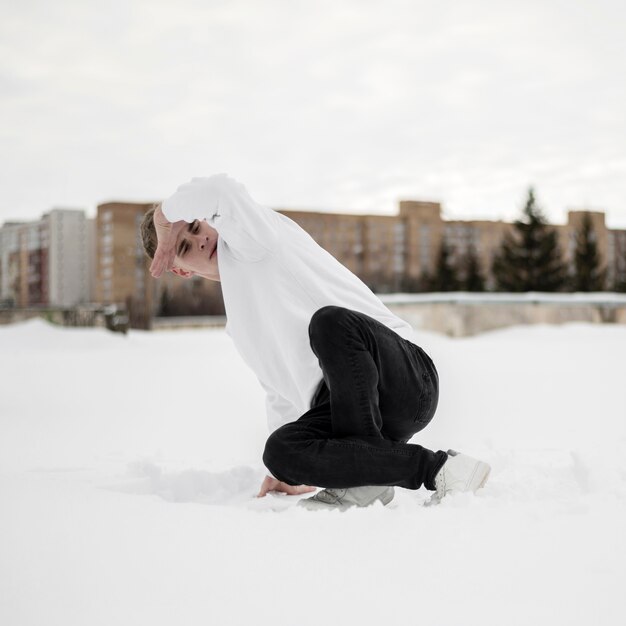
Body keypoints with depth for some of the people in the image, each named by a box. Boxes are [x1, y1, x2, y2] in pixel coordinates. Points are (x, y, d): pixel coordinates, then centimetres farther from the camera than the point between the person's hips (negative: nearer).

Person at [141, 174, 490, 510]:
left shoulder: (252, 240, 4)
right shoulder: (239, 324, 25)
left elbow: (220, 189, -17)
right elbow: (284, 396, 30)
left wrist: (165, 219, 2)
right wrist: (292, 473, 23)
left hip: (405, 377, -6)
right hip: (350, 404, 7)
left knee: (329, 321, -37)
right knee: (280, 450, -23)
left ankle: (362, 478, -24)